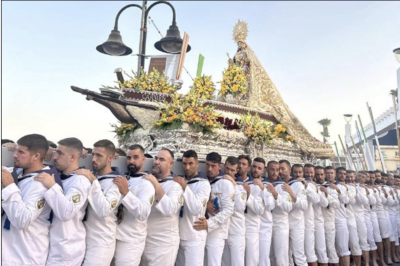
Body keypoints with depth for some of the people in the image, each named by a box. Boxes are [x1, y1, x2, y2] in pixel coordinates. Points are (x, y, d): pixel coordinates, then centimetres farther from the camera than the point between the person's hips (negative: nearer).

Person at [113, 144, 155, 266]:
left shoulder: (146, 183, -12)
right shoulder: (122, 178, 9)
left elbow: (143, 213, -25)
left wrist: (126, 193, -33)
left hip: (131, 241, -6)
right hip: (114, 235, 6)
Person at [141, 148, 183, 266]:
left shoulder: (175, 185, -10)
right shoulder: (148, 182, 7)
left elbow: (169, 210, -27)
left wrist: (156, 184, -24)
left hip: (164, 243, -5)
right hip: (144, 240, 6)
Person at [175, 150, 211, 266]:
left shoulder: (203, 183, -9)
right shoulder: (181, 181, 9)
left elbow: (196, 209, -22)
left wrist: (185, 187, -24)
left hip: (194, 237, -6)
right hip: (179, 235, 6)